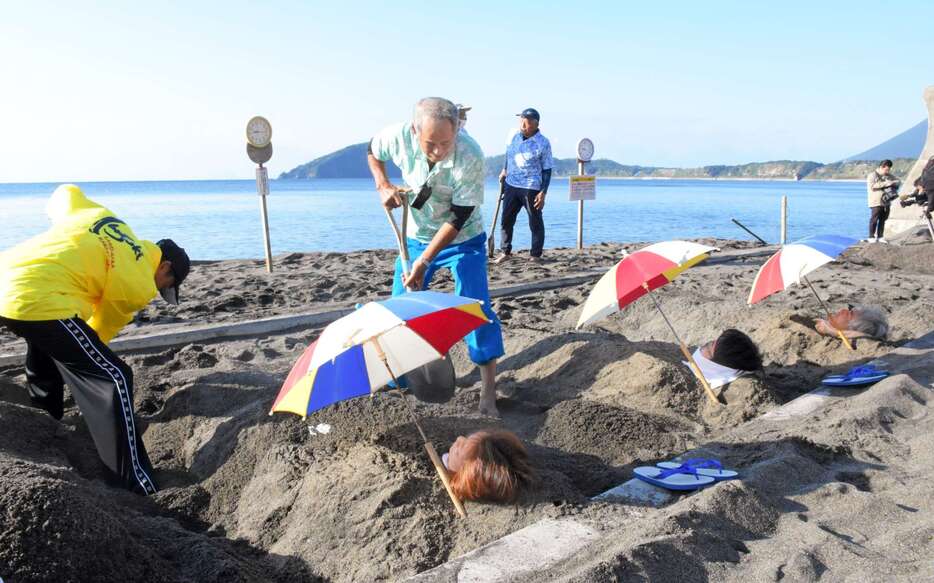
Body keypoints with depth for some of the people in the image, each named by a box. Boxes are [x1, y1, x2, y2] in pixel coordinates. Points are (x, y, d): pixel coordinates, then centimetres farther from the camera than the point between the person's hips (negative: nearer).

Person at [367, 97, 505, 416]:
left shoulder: (471, 157, -31)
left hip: (463, 240, -3)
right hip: (417, 237, 4)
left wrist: (424, 262, -26)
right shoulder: (400, 136, -22)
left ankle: (488, 393, 0)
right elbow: (372, 151, 4)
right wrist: (383, 186, -12)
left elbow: (458, 219, -26)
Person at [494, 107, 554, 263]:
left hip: (531, 188, -5)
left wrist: (543, 193, -14)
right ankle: (505, 251, 21)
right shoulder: (514, 135, 1)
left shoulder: (543, 143, -12)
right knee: (506, 219, 9)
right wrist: (504, 171, 20)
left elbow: (547, 170, -9)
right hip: (511, 185, 5)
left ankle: (535, 255, 14)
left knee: (535, 222, 4)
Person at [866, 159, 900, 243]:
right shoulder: (872, 175, -6)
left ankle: (880, 237, 15)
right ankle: (871, 237, 5)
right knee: (874, 220, -3)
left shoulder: (888, 175, 13)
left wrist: (893, 183, -6)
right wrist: (885, 184, -20)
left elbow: (897, 180, 17)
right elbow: (872, 186, -18)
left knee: (883, 220, 8)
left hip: (886, 201, 6)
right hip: (876, 202, -6)